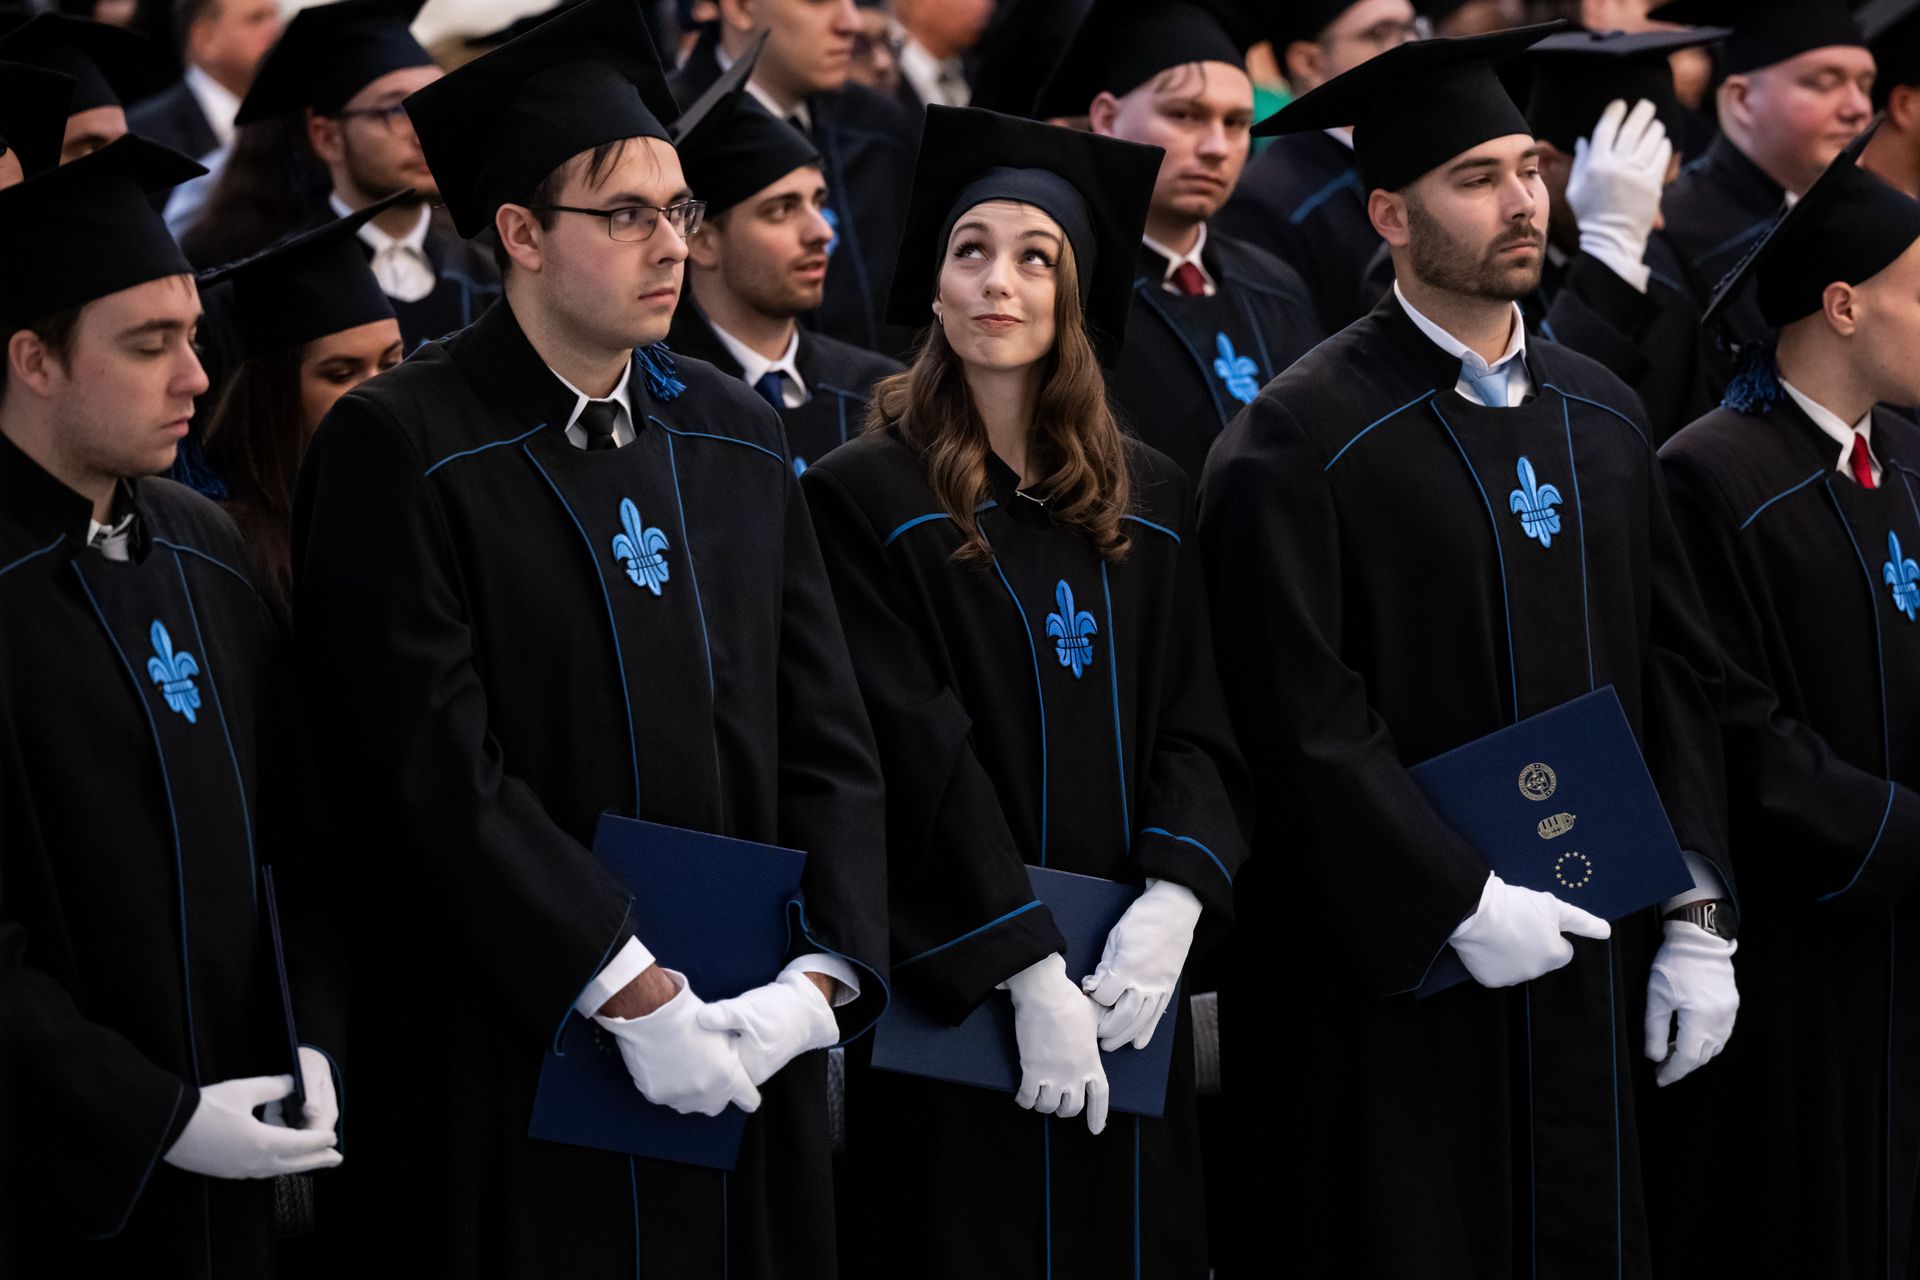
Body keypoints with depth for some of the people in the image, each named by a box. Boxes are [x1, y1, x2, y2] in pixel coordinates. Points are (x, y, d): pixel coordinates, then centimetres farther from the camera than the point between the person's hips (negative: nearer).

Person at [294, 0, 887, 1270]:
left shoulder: (740, 439, 9)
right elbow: (440, 774, -15)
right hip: (516, 1063, -5)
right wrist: (634, 995, -20)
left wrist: (823, 976, -10)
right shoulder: (400, 450, -8)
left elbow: (827, 741, 6)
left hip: (750, 1055, 5)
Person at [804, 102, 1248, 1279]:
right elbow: (915, 754, -12)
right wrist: (1029, 971, -19)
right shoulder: (867, 499, -5)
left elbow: (1196, 728, 5)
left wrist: (1172, 906, -13)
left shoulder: (1150, 500, 10)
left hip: (1130, 990, 4)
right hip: (958, 999, -4)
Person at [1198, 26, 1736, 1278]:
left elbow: (1681, 677, 10)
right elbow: (1301, 719, -14)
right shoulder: (1307, 436, -8)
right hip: (1402, 978, -5)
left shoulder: (1603, 415, 11)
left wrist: (1697, 919, 2)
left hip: (1599, 970, 6)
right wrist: (1460, 904, -17)